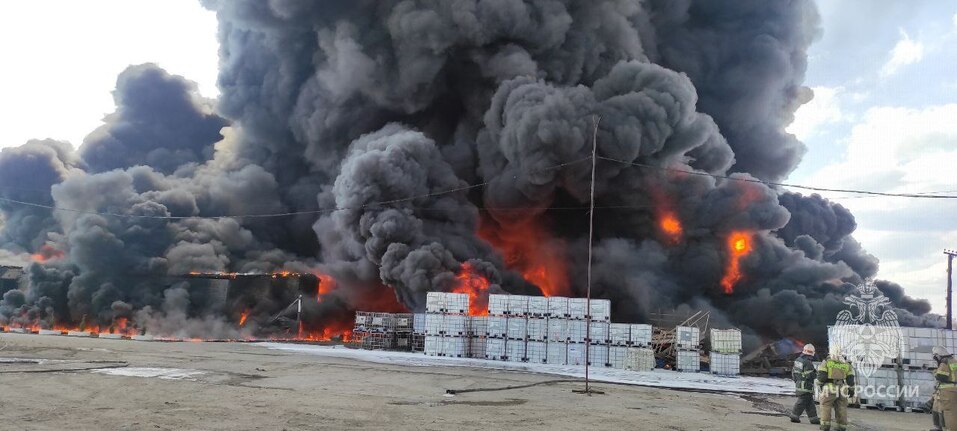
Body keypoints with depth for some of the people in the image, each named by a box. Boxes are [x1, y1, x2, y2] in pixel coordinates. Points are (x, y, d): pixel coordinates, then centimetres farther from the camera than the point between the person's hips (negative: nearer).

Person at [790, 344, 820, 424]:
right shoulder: (808, 363, -19)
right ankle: (794, 416, 2)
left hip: (799, 384, 9)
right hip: (806, 386, -9)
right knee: (802, 402, -1)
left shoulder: (798, 360, 9)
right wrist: (815, 374, -2)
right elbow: (809, 375, -21)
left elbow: (793, 372, 15)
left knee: (810, 403, 14)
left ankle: (813, 418, 16)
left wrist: (796, 380, 25)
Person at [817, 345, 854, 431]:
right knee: (841, 408, 10)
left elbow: (821, 376, -8)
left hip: (829, 389, -4)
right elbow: (850, 379, 9)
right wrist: (851, 390, 17)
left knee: (826, 406, 4)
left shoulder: (826, 362, -4)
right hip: (842, 390, 4)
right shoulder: (846, 364, 8)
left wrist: (820, 384, 8)